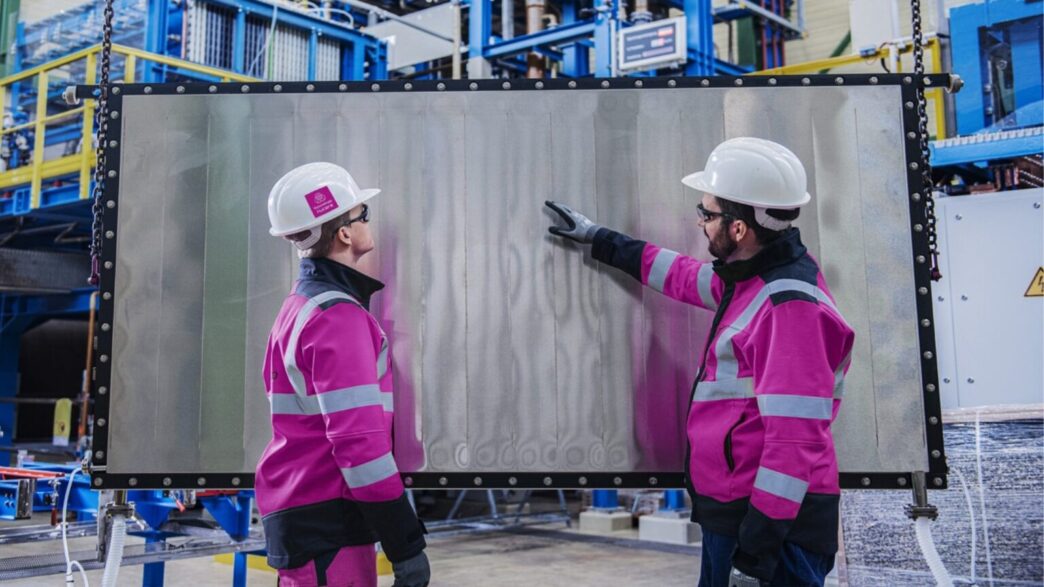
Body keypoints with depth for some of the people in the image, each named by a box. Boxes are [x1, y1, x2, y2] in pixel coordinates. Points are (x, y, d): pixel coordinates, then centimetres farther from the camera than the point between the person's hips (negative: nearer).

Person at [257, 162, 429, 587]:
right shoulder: (338, 317, -16)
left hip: (296, 514, 10)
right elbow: (358, 439, -22)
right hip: (327, 524, -10)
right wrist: (406, 545, -19)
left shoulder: (302, 305, 15)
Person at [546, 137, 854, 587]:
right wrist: (598, 240, 34)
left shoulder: (792, 306, -21)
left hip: (773, 524, -10)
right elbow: (686, 276, 28)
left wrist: (757, 551, -27)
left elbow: (794, 439, -26)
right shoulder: (753, 280, 9)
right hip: (732, 512, 10)